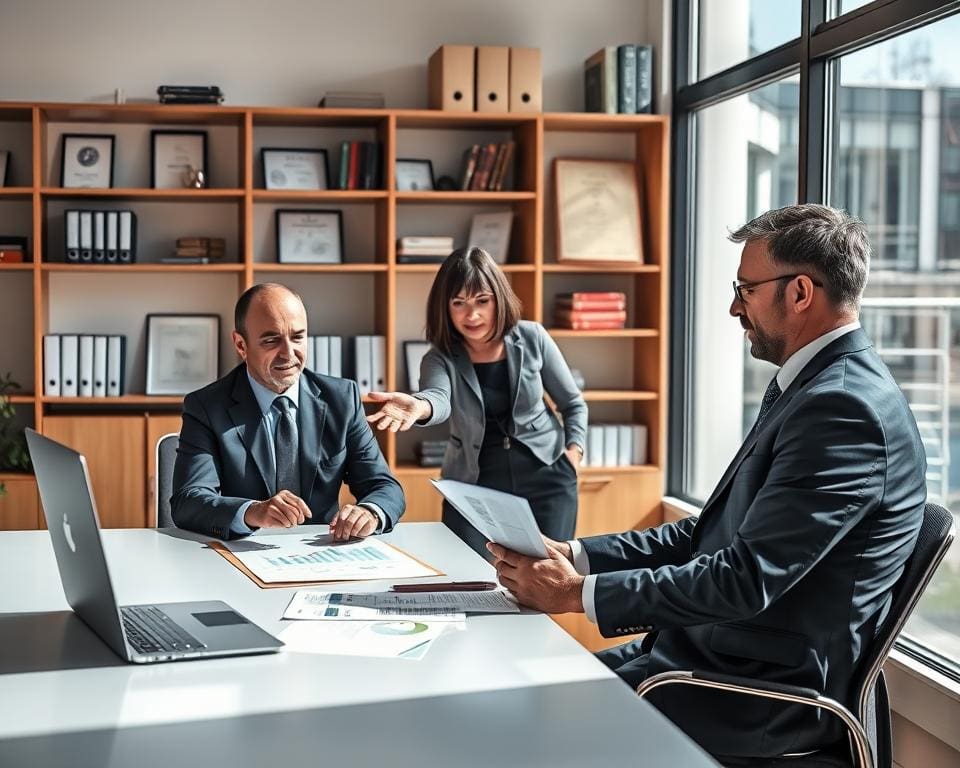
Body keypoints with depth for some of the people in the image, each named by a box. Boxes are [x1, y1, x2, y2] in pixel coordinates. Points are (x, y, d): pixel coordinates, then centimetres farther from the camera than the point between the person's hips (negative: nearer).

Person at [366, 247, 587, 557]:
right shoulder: (440, 359, -6)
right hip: (474, 484, 0)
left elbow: (573, 404, 9)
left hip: (544, 477, 0)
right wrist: (419, 406, -53)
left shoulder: (531, 338, -4)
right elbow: (439, 400, -31)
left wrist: (574, 450, -5)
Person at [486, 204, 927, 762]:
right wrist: (577, 555, 2)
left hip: (766, 692, -9)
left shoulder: (845, 407, -21)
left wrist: (579, 592, -18)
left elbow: (747, 578, -25)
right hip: (720, 650, 9)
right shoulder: (811, 387, 12)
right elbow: (708, 535, 13)